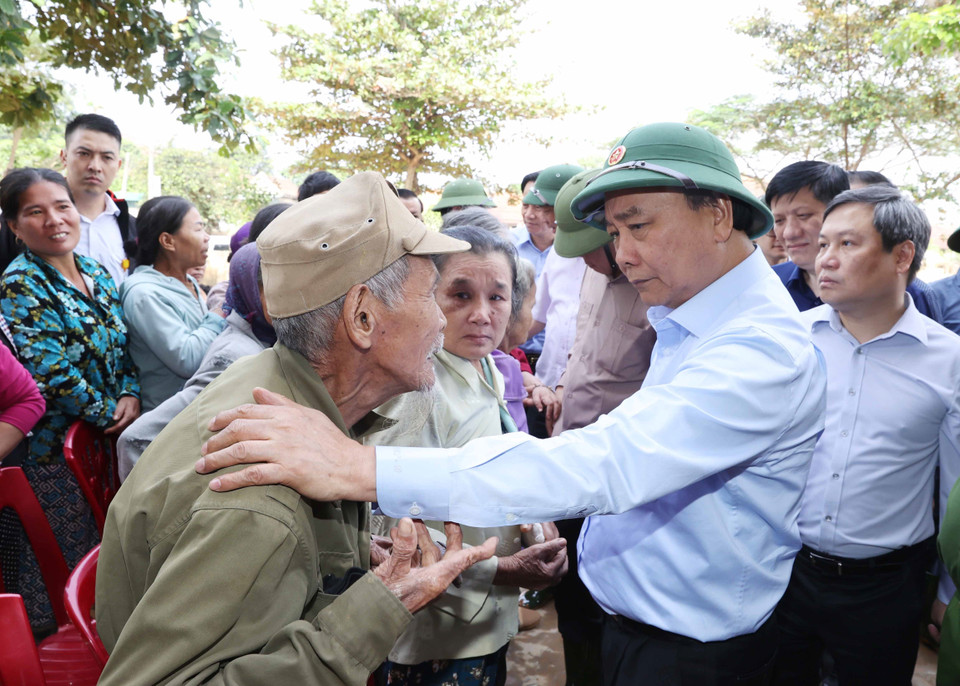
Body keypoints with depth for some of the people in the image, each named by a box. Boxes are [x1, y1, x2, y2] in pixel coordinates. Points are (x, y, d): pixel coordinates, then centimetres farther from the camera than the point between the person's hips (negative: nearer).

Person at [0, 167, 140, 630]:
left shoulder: (97, 273, 7)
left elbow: (122, 344, 10)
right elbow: (51, 371, -21)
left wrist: (131, 394, -6)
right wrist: (107, 414, -15)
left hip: (110, 434, 7)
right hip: (57, 442, -6)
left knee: (105, 537, 17)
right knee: (64, 547, 6)